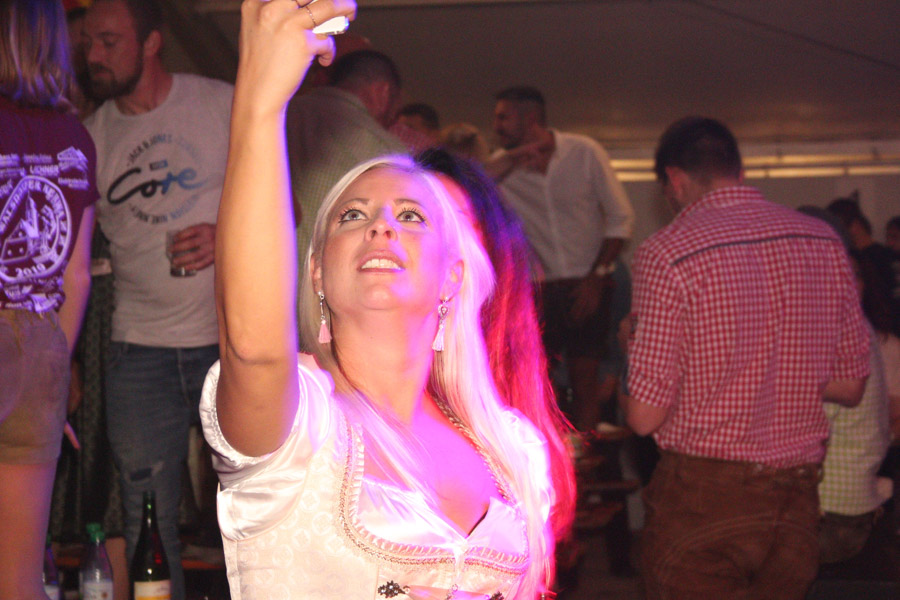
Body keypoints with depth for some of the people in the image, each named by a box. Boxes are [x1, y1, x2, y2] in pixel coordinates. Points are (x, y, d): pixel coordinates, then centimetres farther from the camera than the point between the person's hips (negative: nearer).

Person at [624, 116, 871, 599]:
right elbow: (850, 387, 8)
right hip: (796, 502, 5)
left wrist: (633, 346, 6)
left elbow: (645, 416, -14)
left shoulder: (667, 254, -13)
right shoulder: (823, 242, 2)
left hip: (701, 504, -5)